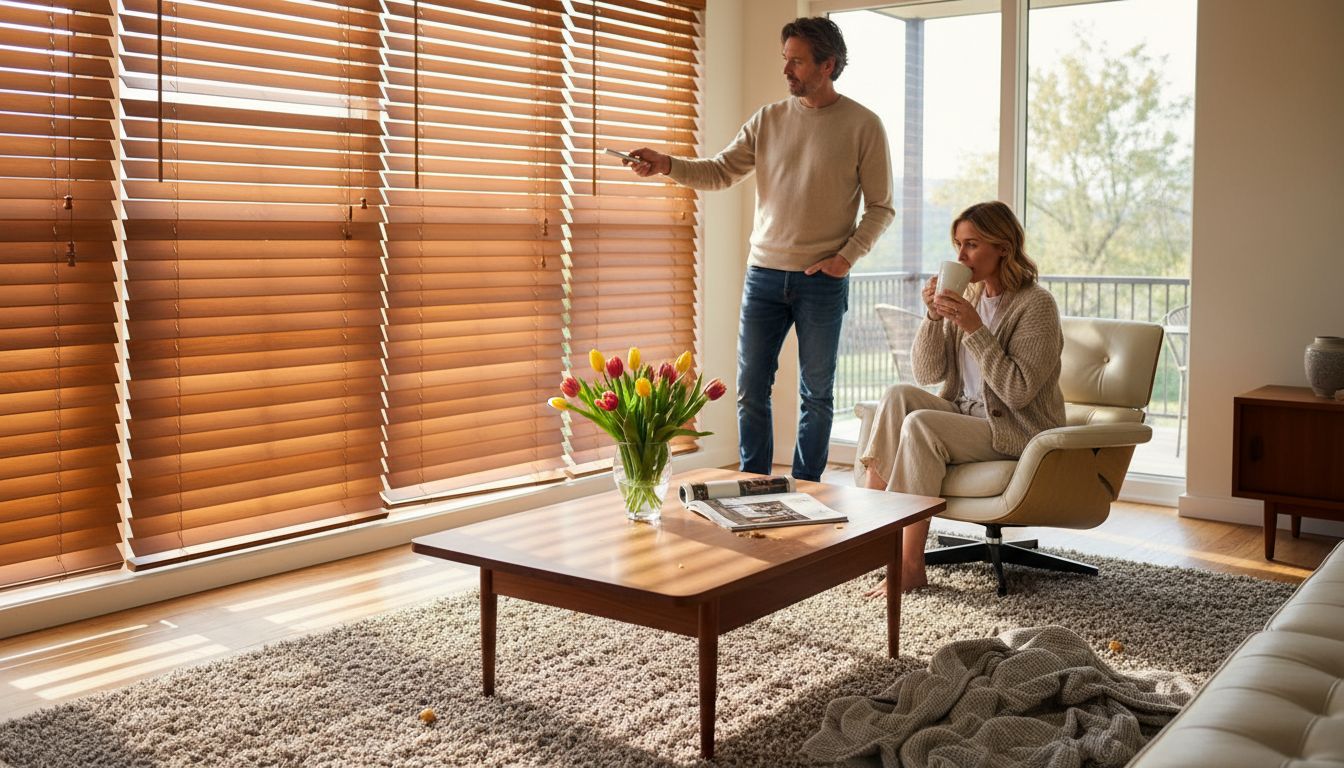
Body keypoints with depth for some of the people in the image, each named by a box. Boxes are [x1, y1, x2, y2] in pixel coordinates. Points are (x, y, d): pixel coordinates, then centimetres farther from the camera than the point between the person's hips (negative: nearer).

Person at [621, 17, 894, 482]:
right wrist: (667, 165, -14)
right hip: (763, 272, 3)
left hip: (822, 280, -3)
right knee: (751, 388, 6)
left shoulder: (863, 125, -3)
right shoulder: (768, 120, 7)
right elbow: (720, 172, 1)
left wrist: (848, 255, -12)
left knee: (816, 394, 7)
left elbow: (880, 208, 0)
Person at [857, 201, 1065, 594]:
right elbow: (927, 374, 5)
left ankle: (910, 565, -25)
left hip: (1018, 432, -7)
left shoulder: (1036, 304, -12)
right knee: (898, 395, -18)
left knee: (920, 425, -28)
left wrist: (975, 329, -24)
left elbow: (1019, 392, -20)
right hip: (967, 415, 7)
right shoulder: (967, 296, 8)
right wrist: (933, 317, -10)